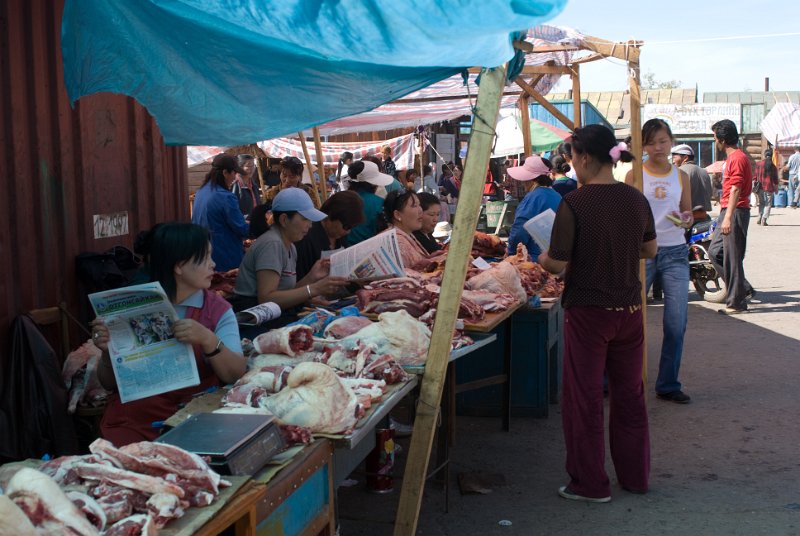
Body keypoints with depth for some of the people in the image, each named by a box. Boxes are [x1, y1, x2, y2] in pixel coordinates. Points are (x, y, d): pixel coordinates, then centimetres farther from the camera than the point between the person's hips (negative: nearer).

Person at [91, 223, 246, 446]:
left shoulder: (218, 310, 4)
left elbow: (236, 375, -7)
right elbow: (110, 383, 10)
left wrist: (208, 340, -24)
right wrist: (108, 352, -11)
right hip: (133, 419, 1)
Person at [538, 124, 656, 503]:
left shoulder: (573, 204, -17)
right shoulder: (636, 199, 0)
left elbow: (558, 264, -15)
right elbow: (650, 250, 13)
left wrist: (541, 259, 5)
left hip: (588, 312, -5)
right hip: (629, 310, 5)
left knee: (584, 398, 7)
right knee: (629, 394, 17)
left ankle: (591, 485, 15)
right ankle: (635, 476, 29)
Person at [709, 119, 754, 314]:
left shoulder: (737, 158, -14)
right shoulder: (732, 157, 18)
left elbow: (735, 190, -22)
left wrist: (728, 217, -26)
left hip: (735, 213, -10)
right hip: (728, 212, 10)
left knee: (732, 258, -6)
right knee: (714, 251, 13)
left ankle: (737, 302, 1)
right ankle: (743, 289, 18)